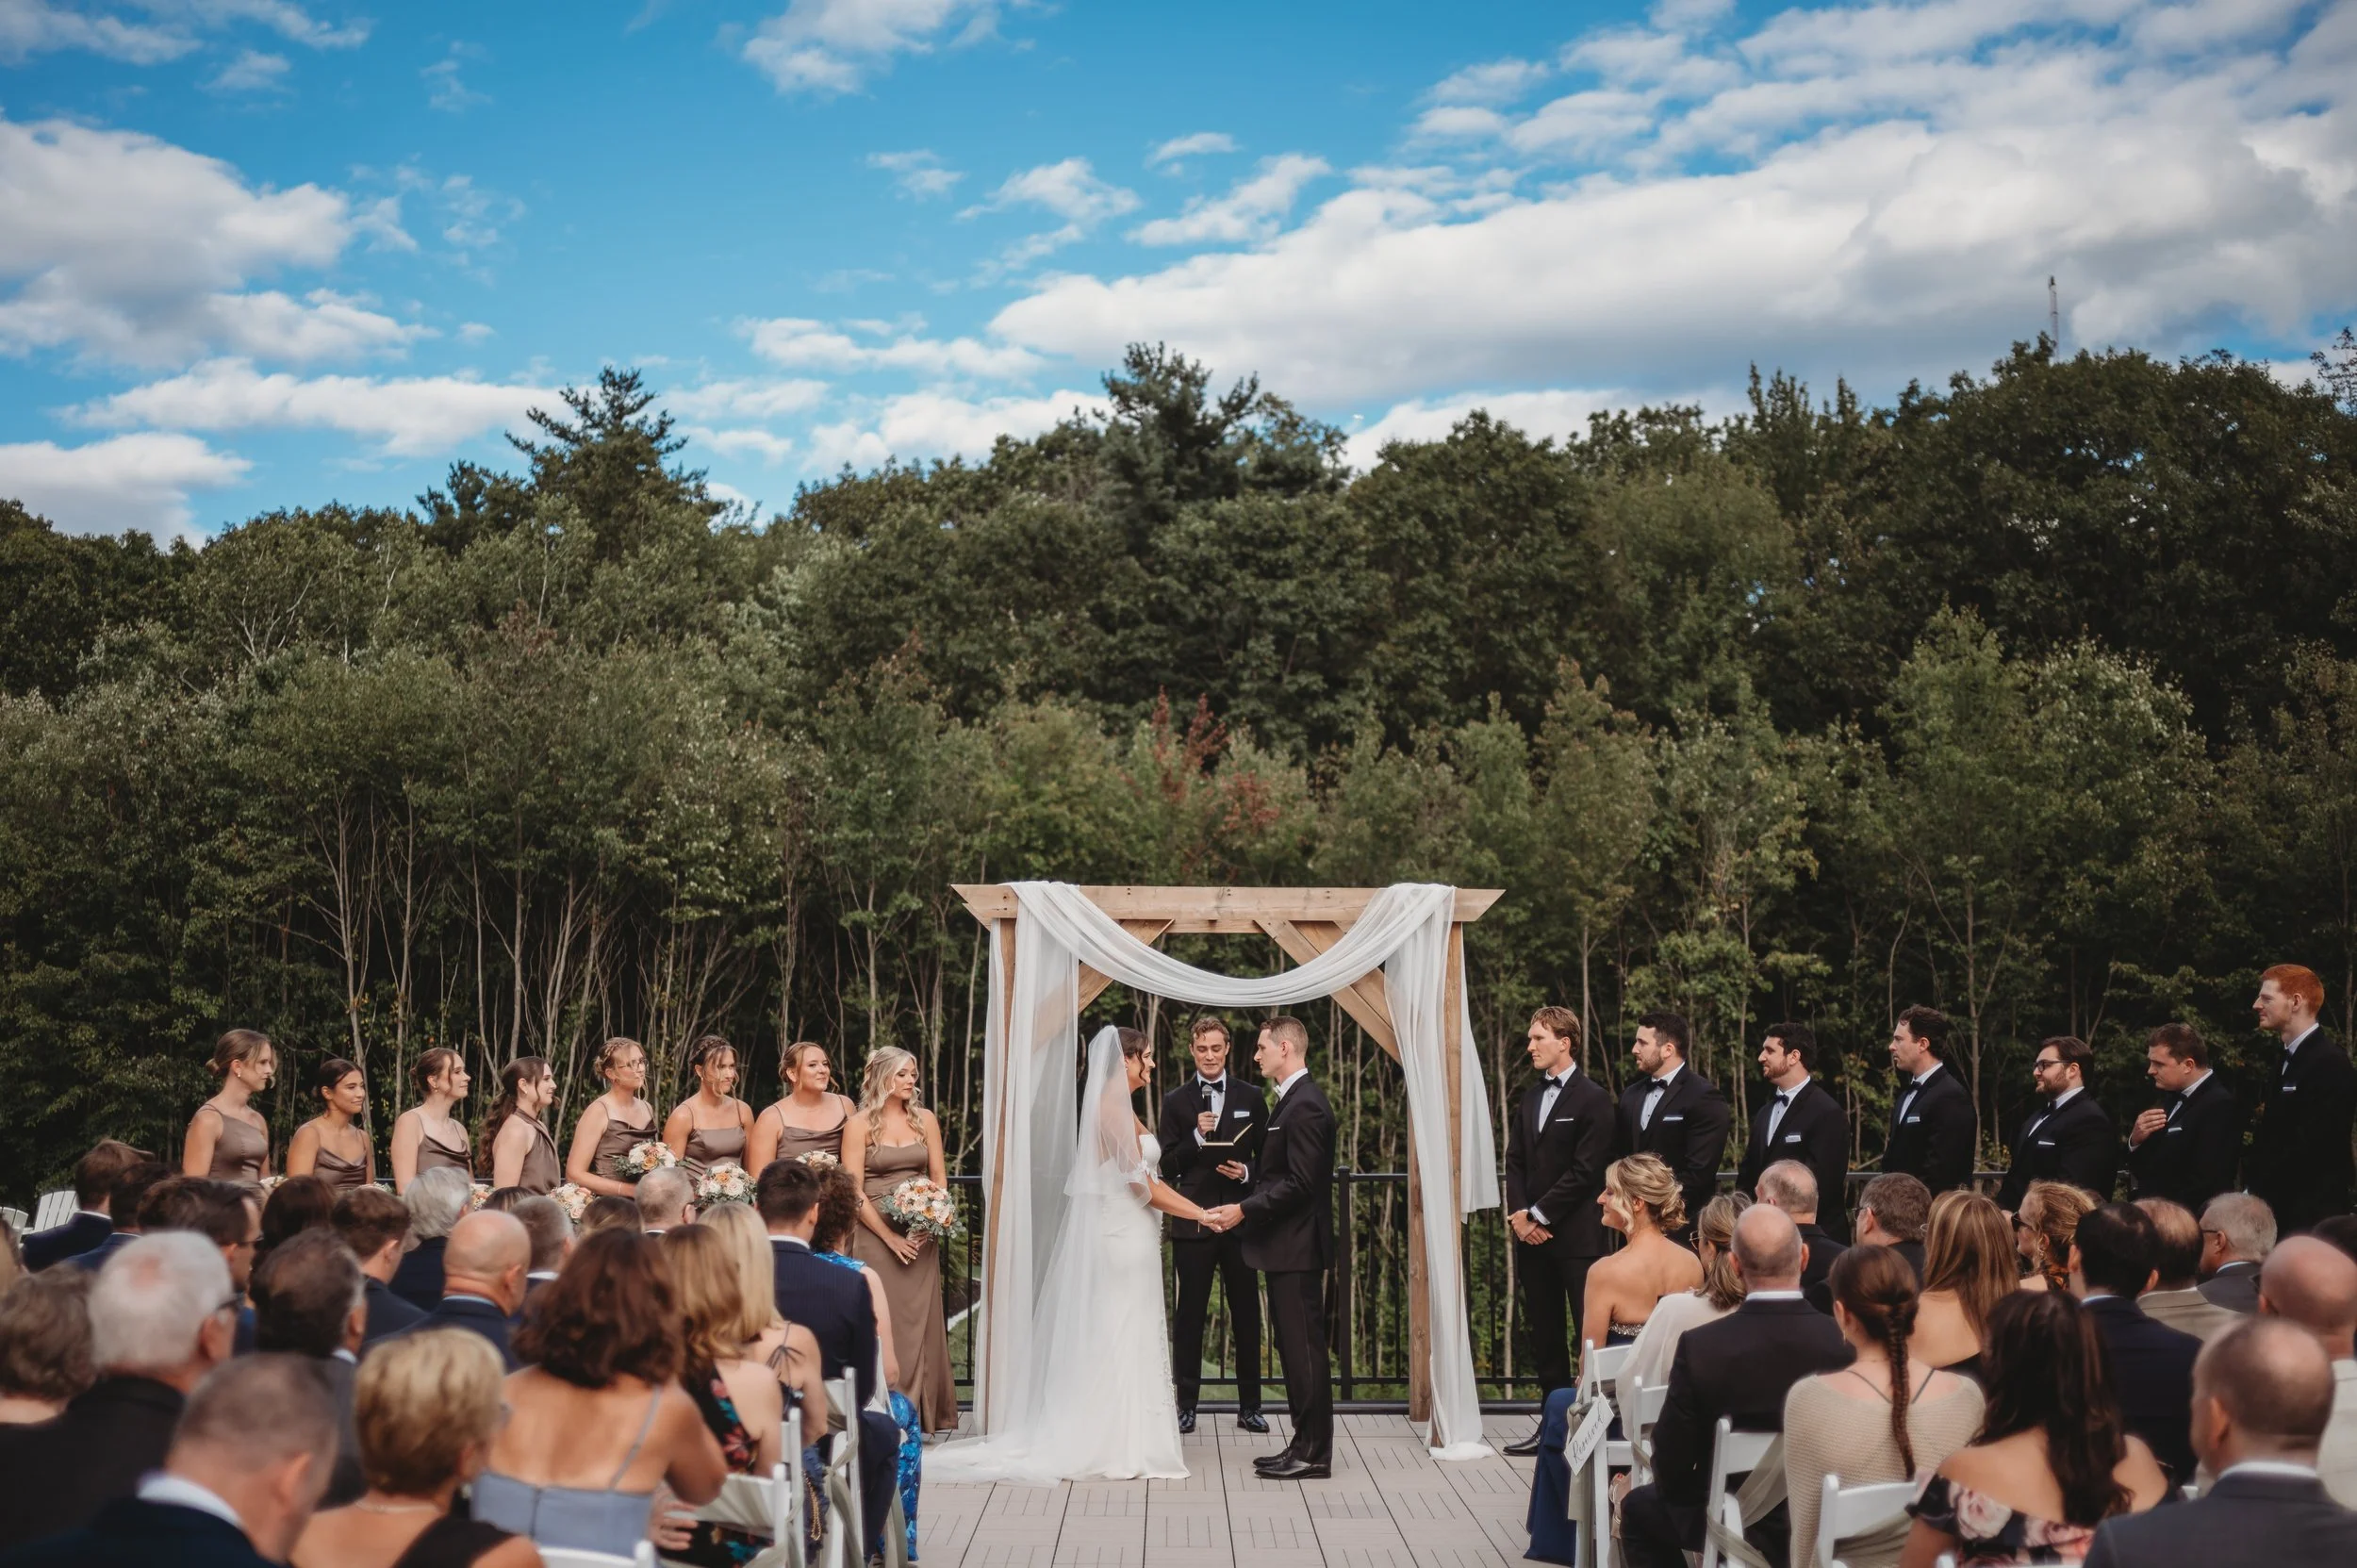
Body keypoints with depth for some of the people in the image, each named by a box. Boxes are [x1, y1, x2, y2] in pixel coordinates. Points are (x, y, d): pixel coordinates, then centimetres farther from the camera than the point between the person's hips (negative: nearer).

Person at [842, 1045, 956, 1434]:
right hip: (875, 1236, -3)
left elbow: (939, 1179, 10)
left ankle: (921, 1411, 10)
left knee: (920, 1321, 4)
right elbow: (853, 1190, -7)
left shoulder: (925, 1120, 9)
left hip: (920, 1237, 4)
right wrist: (890, 1237, -12)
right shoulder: (860, 1125, -3)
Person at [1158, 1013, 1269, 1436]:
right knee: (1190, 1314, 3)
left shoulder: (1251, 1097, 7)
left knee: (1246, 1313, 5)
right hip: (1192, 1222, -1)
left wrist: (1247, 1173, -10)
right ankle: (1186, 1405, 11)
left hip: (1240, 1220, 1)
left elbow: (1267, 1155, 9)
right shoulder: (1176, 1101, 6)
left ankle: (1249, 1405, 13)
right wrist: (1196, 1138, -14)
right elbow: (1167, 1166, 1)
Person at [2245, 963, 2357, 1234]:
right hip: (2278, 1211, 9)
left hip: (2310, 1215, -9)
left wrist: (2257, 1192, -14)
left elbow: (2310, 1148, -21)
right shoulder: (2288, 1061, 16)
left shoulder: (2330, 1063, -15)